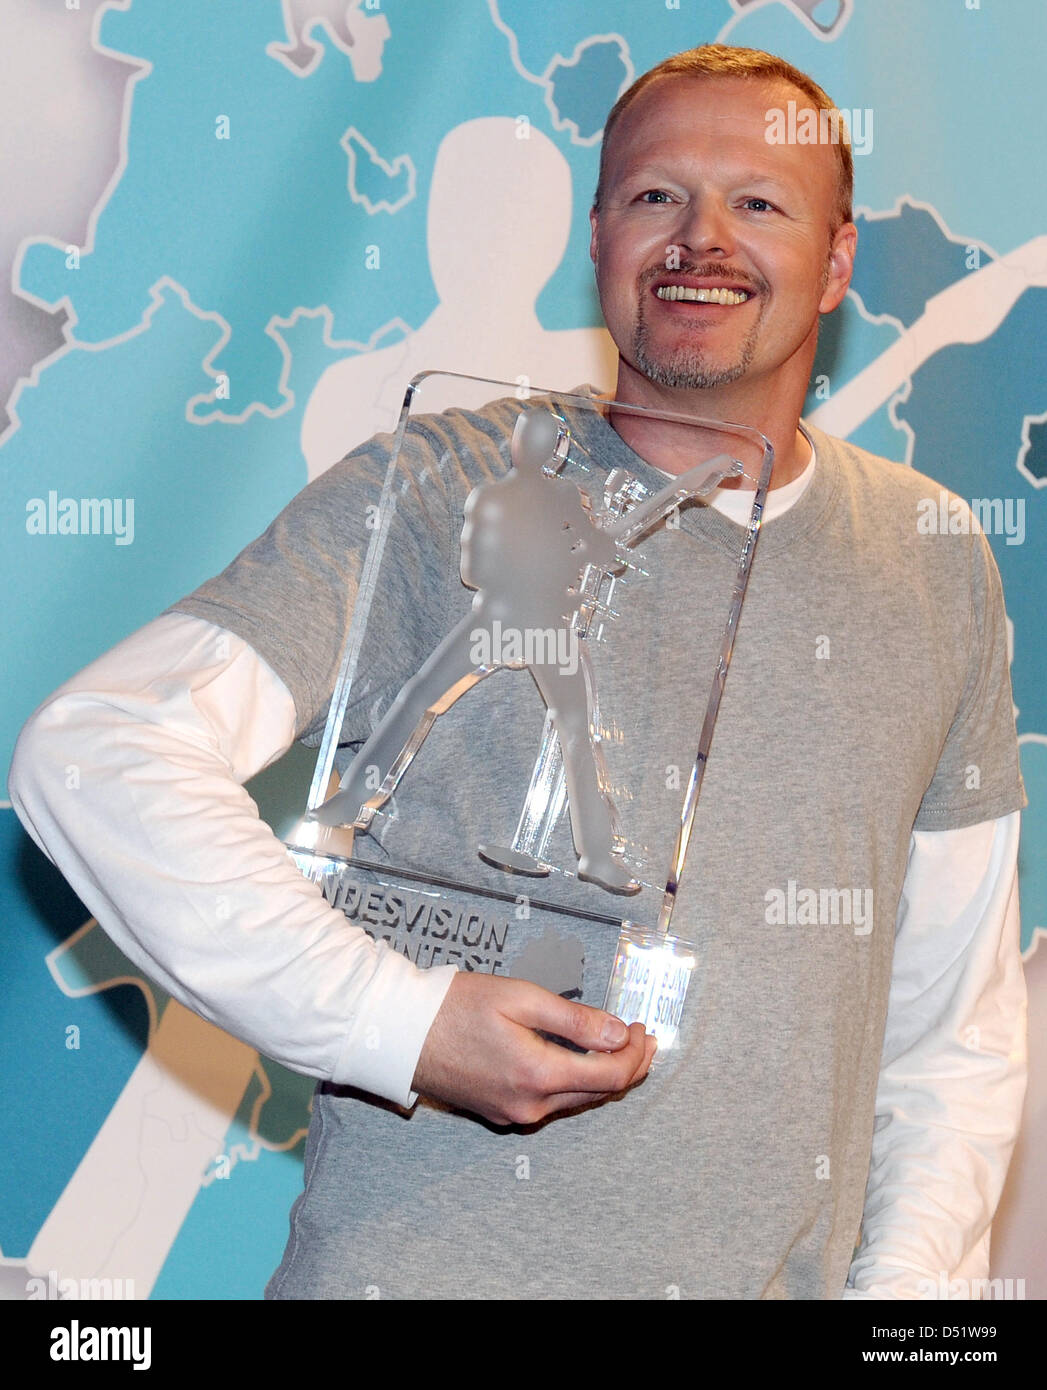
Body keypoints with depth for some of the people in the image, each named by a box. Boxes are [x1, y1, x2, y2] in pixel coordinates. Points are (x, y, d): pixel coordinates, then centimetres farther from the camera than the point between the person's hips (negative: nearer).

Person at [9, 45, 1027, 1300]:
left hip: (787, 1275, 4)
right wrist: (395, 1018, -22)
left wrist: (907, 1276, -2)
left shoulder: (940, 564, 6)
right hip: (423, 1262, -3)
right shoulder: (440, 492, -7)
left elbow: (957, 1007, 10)